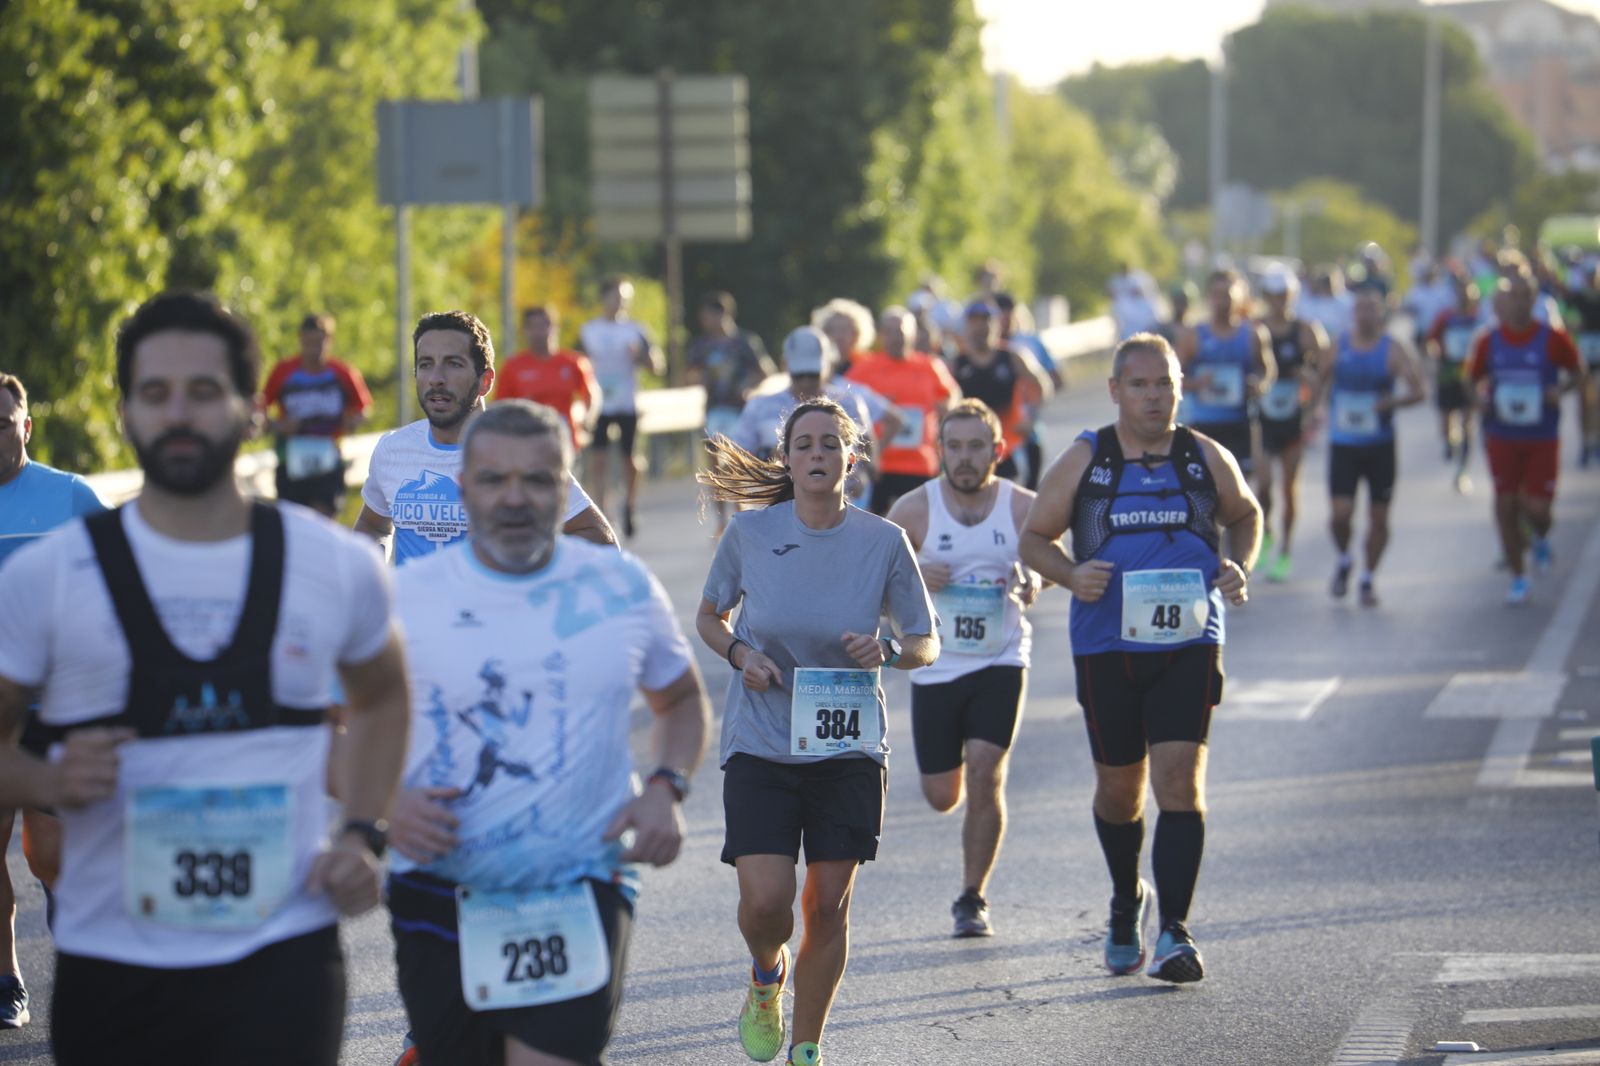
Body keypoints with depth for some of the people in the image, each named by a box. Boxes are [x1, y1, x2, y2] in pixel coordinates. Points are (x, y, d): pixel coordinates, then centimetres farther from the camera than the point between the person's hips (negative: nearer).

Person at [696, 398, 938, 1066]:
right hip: (760, 745, -1)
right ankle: (767, 977, 23)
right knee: (764, 902, -13)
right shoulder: (750, 533, -4)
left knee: (828, 905, 2)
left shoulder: (883, 542, -3)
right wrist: (739, 654, -9)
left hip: (848, 748, 1)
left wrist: (888, 650, -17)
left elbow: (927, 645, 5)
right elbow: (709, 617, 12)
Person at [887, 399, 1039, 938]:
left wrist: (1031, 583, -13)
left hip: (1001, 661, -1)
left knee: (985, 774, -15)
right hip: (935, 666, 1)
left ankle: (973, 898, 0)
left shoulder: (1023, 508, -4)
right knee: (942, 796, 6)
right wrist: (912, 578, -18)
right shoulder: (914, 510, -5)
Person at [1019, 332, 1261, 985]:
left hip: (1189, 644, 0)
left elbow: (1245, 515, 20)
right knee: (1118, 786, 10)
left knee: (1180, 777, -13)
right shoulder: (1083, 462, 0)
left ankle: (1174, 930, -12)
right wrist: (1070, 575, -13)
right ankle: (1127, 904, 37)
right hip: (1106, 645, 1)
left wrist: (1239, 566, 0)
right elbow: (1034, 538, 7)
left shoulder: (1206, 459, 3)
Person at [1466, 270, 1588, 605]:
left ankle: (1541, 540, 32)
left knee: (1537, 508, -7)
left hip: (1543, 439, -2)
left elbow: (1577, 374, 3)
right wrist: (1481, 397, -11)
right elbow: (1473, 379, 11)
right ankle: (1517, 577, 19)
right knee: (1506, 506, 4)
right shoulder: (1488, 342, -2)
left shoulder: (1553, 340, -8)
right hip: (1502, 437, 2)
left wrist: (1561, 389, -17)